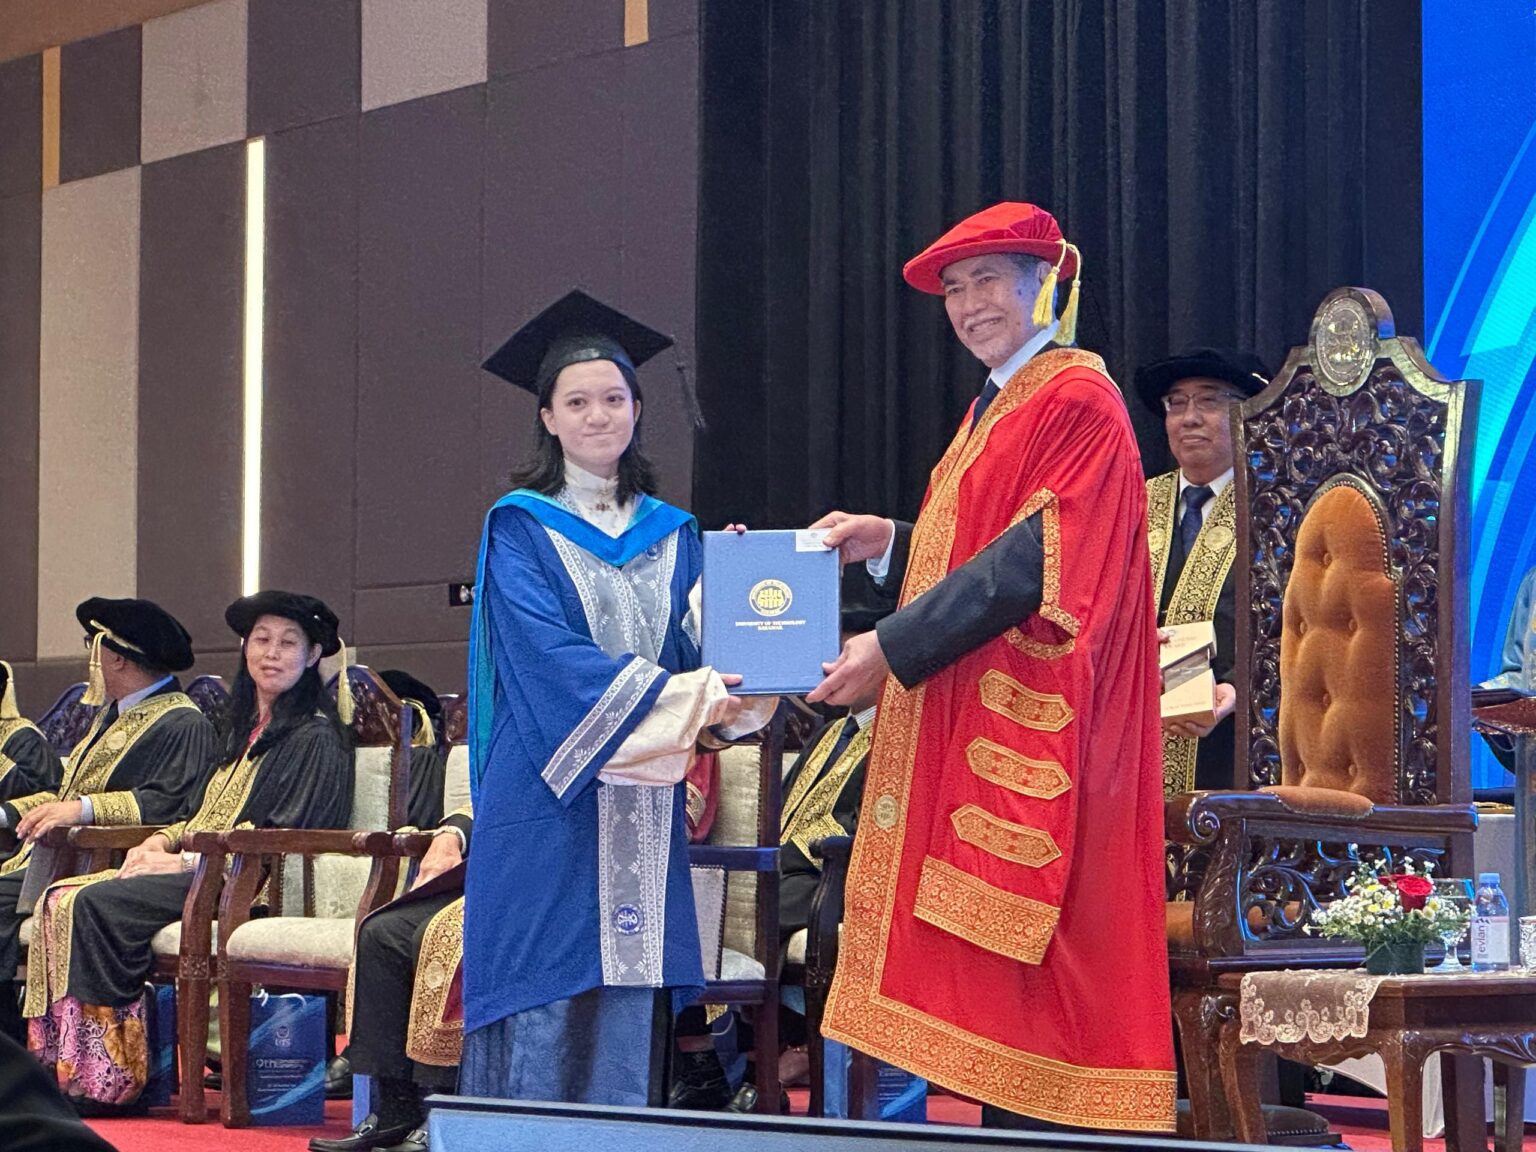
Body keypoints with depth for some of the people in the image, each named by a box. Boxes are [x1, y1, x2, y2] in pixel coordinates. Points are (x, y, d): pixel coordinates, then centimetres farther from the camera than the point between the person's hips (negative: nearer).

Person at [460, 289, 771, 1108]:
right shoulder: (520, 527, 2)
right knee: (545, 1009, -8)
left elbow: (693, 642, 5)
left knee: (632, 1008, 0)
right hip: (548, 803, -4)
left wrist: (712, 688, -19)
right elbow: (542, 647, -12)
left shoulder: (674, 535, 16)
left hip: (644, 805, 4)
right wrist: (658, 692, -23)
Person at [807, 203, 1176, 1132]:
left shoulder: (1076, 401, -10)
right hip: (970, 733, 10)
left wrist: (893, 648, -19)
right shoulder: (994, 408, 20)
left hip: (1032, 728, -10)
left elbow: (1033, 561, -18)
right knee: (989, 985, 7)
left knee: (1026, 972, -10)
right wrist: (891, 542, 6)